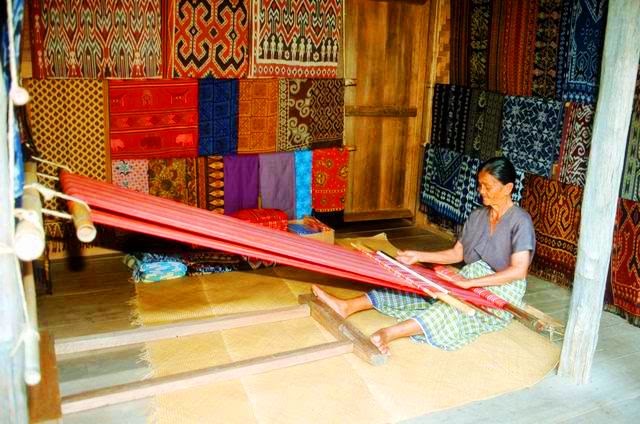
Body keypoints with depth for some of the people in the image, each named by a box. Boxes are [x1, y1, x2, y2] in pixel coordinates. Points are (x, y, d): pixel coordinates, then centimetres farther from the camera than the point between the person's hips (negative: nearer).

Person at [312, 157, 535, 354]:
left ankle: (390, 334, -57)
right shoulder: (477, 216, 8)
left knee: (457, 305, -38)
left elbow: (518, 271, -22)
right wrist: (418, 256, 2)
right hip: (468, 284, 7)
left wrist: (469, 282, -27)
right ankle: (348, 306, -25)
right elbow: (456, 254, 13)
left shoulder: (520, 221, -13)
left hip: (502, 291, -6)